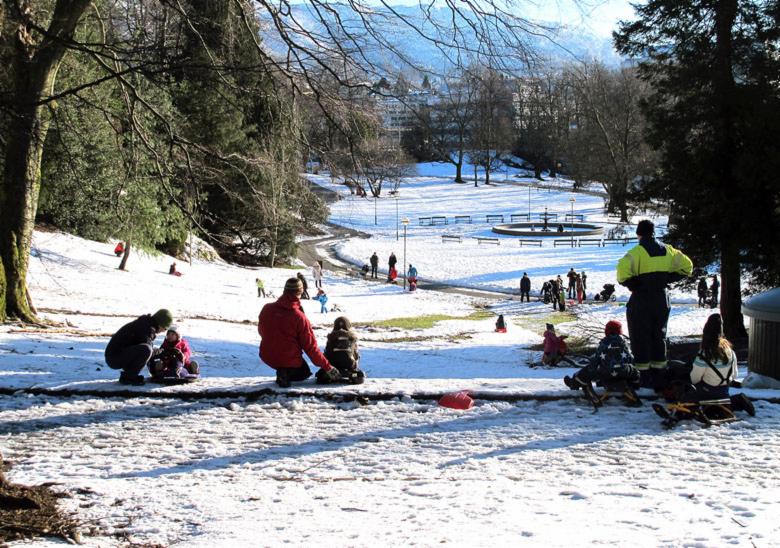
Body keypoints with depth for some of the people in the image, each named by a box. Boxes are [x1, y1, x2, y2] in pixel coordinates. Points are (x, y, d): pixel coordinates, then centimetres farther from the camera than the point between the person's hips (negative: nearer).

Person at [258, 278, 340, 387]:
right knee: (304, 372, 27)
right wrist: (328, 367, -5)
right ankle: (287, 373, -6)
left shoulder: (266, 309, -9)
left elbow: (261, 331, 9)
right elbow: (310, 347, -14)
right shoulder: (299, 317, -20)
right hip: (290, 360, -5)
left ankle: (283, 372, 7)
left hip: (266, 357, 5)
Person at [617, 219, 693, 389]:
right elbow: (687, 267, 13)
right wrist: (666, 279, 10)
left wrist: (631, 284, -12)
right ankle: (658, 379, 18)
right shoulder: (667, 250, 5)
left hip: (641, 301, -5)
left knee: (640, 339, 3)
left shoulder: (637, 251, -13)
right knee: (659, 338, 15)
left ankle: (644, 379, 2)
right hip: (662, 300, 6)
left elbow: (623, 270, -29)